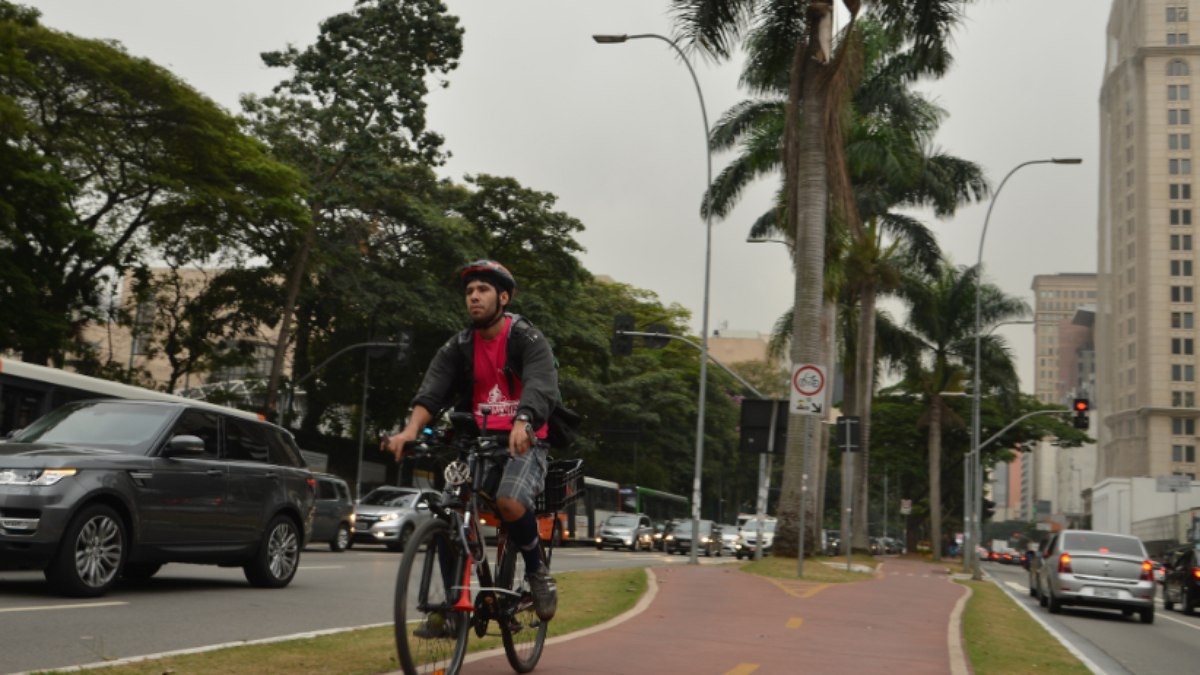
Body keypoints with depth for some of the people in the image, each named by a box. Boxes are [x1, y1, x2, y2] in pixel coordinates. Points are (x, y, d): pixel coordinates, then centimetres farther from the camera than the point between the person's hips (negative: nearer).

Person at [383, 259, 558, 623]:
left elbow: (541, 389, -26)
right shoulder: (458, 347, 5)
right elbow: (431, 391, -11)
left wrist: (522, 425, -47)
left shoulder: (529, 340, -8)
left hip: (522, 445, -5)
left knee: (510, 504, -32)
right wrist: (410, 430, -32)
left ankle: (537, 572, -5)